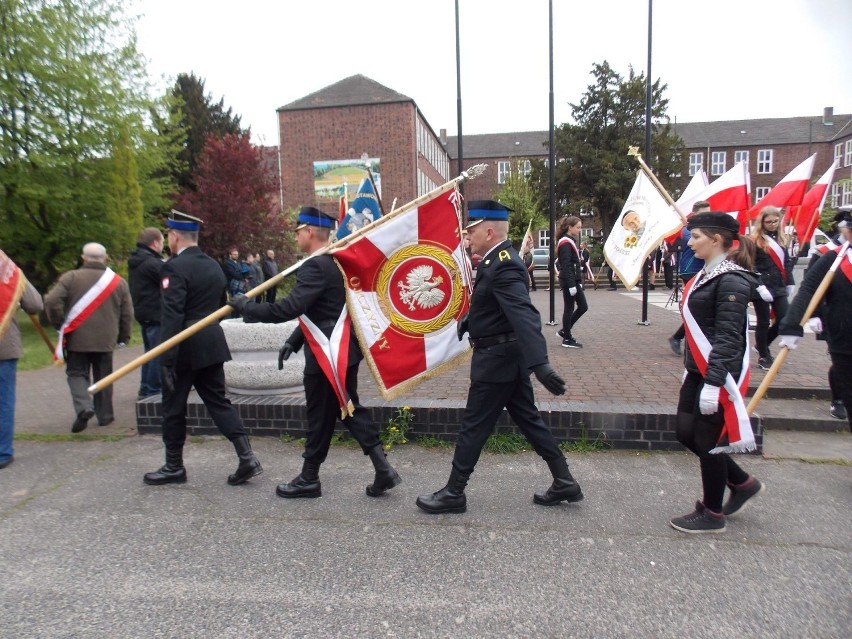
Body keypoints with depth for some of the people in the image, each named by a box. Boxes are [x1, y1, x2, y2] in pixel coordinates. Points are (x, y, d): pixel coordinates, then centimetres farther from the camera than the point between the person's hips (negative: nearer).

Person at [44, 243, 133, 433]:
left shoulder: (71, 278, -4)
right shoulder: (119, 282, 3)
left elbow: (51, 302, -11)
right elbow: (127, 313, 4)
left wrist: (60, 324, 4)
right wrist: (123, 337, 14)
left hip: (77, 339, -2)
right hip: (105, 340, 2)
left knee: (77, 374, 9)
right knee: (103, 377, 12)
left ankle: (84, 407, -12)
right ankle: (105, 415, 16)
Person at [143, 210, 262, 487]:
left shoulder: (175, 267, -14)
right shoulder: (213, 265, 11)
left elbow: (172, 317, -20)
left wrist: (166, 360, -19)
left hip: (185, 349, -7)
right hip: (212, 345, 7)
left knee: (173, 407, 9)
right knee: (218, 401, 11)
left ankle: (174, 466, 22)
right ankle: (246, 457, 3)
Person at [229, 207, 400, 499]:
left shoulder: (316, 267, -18)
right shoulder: (332, 263, 14)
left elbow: (290, 308, -27)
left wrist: (246, 307, -16)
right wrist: (293, 341, 16)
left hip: (327, 356, -10)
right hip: (342, 351, 10)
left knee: (320, 417, 4)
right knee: (350, 410, 14)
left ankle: (309, 480, 21)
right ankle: (383, 469, 14)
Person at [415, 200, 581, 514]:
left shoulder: (503, 266, -23)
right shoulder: (498, 260, 8)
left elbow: (524, 315, -36)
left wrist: (540, 363, -45)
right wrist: (469, 319, 26)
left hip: (497, 359, -10)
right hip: (508, 357, 10)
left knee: (473, 426, 2)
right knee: (529, 420, 16)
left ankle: (453, 494, 17)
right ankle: (564, 482, 26)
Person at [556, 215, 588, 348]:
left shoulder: (571, 241, 15)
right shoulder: (566, 243, -15)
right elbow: (566, 266, -20)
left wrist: (578, 282, 16)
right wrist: (571, 285, -22)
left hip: (574, 280, 10)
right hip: (569, 281, -10)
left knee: (583, 307, 11)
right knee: (569, 309, -1)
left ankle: (564, 331, 21)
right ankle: (567, 339, 8)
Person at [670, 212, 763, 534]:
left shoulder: (732, 281, -18)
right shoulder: (707, 274, 11)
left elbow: (728, 337, -23)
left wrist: (713, 382, -26)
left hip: (720, 375, -10)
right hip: (698, 371, 10)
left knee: (708, 440, 3)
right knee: (685, 432, 15)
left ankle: (712, 514, 21)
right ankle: (742, 483, 33)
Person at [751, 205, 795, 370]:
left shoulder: (781, 238, 13)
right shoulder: (755, 240, -8)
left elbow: (787, 262, 20)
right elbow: (751, 267, -14)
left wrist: (789, 283, 15)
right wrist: (760, 287, -20)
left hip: (779, 287, 6)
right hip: (762, 288, -6)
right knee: (764, 322, 3)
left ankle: (762, 345, 24)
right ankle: (763, 356, 17)